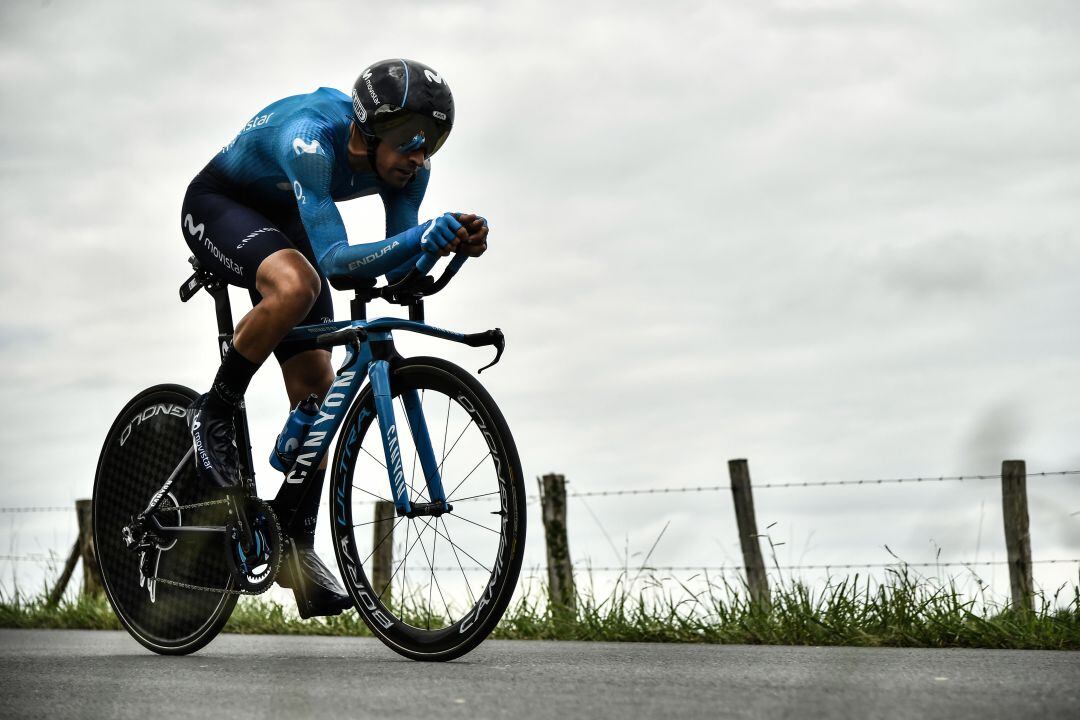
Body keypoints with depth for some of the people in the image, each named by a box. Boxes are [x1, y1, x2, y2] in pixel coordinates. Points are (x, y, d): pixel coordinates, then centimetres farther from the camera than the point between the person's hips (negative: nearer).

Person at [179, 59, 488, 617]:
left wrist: (449, 244, -34)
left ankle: (296, 547, 7)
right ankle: (215, 414, -16)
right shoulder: (312, 137, -39)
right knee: (296, 285, -38)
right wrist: (421, 237, -58)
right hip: (219, 205, -7)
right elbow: (335, 260, -45)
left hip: (282, 223, 7)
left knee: (316, 385, -3)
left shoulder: (408, 165, -19)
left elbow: (397, 267, -14)